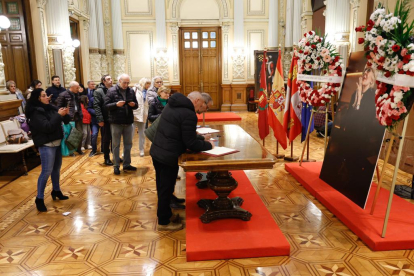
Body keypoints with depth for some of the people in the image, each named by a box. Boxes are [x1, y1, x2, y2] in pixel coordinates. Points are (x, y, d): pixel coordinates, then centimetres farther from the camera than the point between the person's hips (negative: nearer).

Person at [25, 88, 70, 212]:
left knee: (56, 169, 15)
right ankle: (39, 198, 3)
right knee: (47, 171, -7)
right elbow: (47, 127, -23)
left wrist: (65, 114, -11)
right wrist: (59, 115, -19)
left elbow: (65, 121, 10)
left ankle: (56, 191, 30)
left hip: (57, 143, 7)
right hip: (46, 145, -7)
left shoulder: (51, 108, 8)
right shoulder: (35, 113, -12)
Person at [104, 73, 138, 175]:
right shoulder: (111, 91, -6)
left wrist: (133, 104, -12)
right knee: (116, 145, 6)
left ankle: (127, 164, 25)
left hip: (128, 122, 4)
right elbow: (106, 105, -9)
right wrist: (116, 104, -24)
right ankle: (116, 166, 15)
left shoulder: (131, 91, 6)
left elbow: (136, 105, 10)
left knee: (128, 144, 12)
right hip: (116, 122, -4)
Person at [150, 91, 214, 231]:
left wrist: (195, 134, 18)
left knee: (162, 187, 20)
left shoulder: (171, 105, 9)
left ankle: (165, 214, 37)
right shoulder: (189, 115, -19)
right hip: (168, 157, -9)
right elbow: (191, 143, -17)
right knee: (166, 189, 6)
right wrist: (208, 145, -2)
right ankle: (164, 222, 21)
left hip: (156, 151, 9)